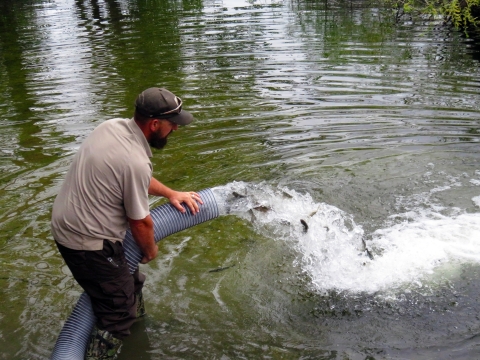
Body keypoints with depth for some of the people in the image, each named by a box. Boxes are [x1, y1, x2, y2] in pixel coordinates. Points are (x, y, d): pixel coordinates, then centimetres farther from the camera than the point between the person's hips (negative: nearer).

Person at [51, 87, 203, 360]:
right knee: (119, 312, 5)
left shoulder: (113, 126, -3)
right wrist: (150, 251, 4)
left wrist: (170, 193, 11)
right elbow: (140, 223, -15)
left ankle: (137, 319, 51)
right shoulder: (136, 162, -29)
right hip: (88, 243, -10)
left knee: (128, 275, 29)